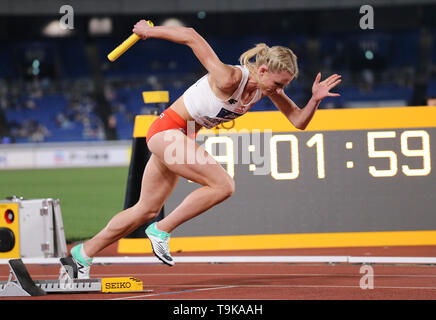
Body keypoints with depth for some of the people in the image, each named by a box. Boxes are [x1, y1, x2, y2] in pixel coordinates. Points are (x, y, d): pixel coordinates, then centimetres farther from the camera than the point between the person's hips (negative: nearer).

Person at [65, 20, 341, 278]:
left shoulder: (268, 86, -5)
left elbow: (298, 122, 1)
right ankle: (161, 231, -9)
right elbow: (191, 37, -26)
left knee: (147, 210, 14)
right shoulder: (230, 79, -29)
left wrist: (315, 99, -18)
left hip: (183, 138, 9)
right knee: (223, 185, -21)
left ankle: (84, 253, 25)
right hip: (167, 130, -9)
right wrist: (148, 31, -15)